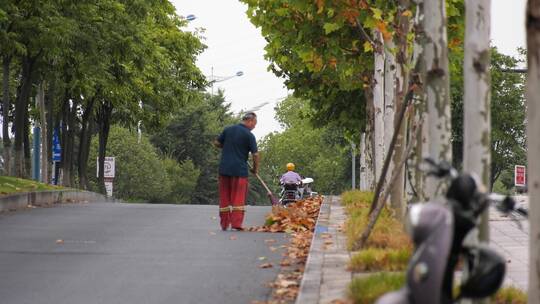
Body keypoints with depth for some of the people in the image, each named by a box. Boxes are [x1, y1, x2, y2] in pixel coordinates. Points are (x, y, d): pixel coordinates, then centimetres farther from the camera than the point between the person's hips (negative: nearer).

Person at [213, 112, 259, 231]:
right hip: (239, 170, -4)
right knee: (238, 197, 0)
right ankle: (236, 223, -8)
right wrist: (255, 168, 5)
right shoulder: (249, 135, -7)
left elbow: (216, 143, 13)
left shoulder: (228, 129, 7)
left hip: (224, 168, 4)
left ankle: (224, 224, 12)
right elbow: (255, 154, -10)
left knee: (224, 197, 10)